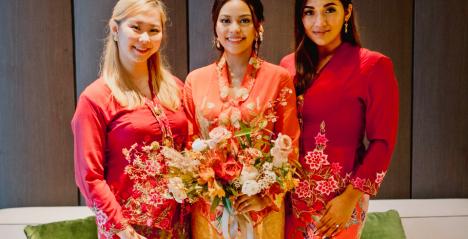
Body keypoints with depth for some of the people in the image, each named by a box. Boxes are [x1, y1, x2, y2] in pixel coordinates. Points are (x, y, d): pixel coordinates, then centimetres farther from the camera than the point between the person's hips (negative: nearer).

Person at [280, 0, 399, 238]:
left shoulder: (374, 65, -10)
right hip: (292, 193, 4)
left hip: (340, 195, -4)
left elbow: (382, 142, -10)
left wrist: (351, 197, -15)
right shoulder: (289, 65, 3)